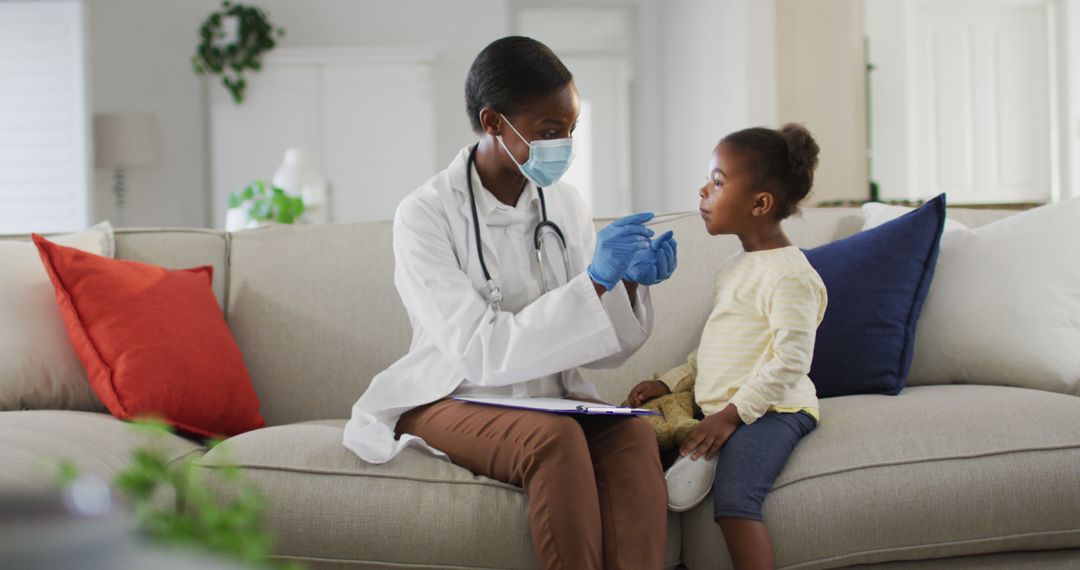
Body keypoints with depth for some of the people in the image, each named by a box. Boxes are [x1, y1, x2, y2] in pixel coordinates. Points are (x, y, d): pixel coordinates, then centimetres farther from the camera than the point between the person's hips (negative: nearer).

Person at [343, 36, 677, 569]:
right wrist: (594, 280, -28)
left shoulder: (562, 204, 4)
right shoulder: (425, 216, -12)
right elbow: (482, 354, -22)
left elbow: (603, 349, 6)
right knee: (555, 439, -35)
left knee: (633, 433, -28)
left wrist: (629, 282, -15)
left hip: (550, 400, 5)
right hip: (451, 401, -4)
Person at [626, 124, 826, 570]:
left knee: (733, 498, -30)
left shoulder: (790, 275, -12)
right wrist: (671, 382, 13)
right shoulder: (733, 269, 18)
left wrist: (732, 413, -23)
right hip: (718, 408, 10)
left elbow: (790, 360, -19)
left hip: (772, 408, -10)